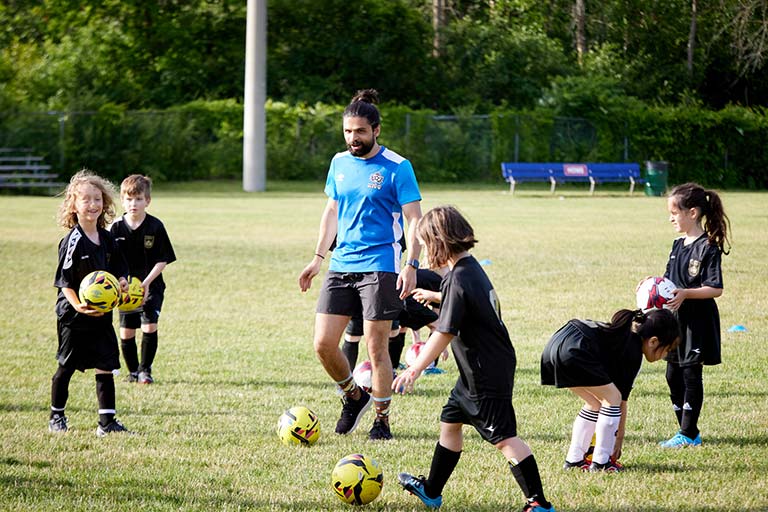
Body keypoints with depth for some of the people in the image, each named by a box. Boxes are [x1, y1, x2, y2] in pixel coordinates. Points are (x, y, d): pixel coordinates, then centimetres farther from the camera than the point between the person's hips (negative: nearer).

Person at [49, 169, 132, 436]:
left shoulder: (107, 239, 5)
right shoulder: (73, 242, -14)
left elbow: (119, 270, 16)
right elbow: (64, 281, -15)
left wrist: (122, 283, -6)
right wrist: (77, 305, -28)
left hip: (102, 314, 5)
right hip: (73, 315, -5)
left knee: (106, 366, 1)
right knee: (67, 367, 8)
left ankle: (107, 422, 5)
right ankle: (56, 417, 25)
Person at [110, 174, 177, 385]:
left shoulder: (155, 227, -9)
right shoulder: (117, 228, -5)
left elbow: (162, 260, -7)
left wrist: (146, 283, -18)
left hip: (151, 286, -2)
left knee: (149, 326, -12)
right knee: (126, 331, 4)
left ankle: (145, 369, 2)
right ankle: (133, 371, 21)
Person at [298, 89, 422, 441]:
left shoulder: (397, 167, -7)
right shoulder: (340, 163, 11)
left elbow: (414, 219, -8)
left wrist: (411, 265, -17)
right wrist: (318, 258, 17)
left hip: (380, 268, -5)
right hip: (341, 265, 5)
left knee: (376, 347, -3)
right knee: (323, 343, -1)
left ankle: (382, 419, 11)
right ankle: (354, 398, 23)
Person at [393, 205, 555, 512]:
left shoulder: (458, 280, -22)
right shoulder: (472, 267, 6)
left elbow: (444, 334, -22)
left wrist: (415, 369, -15)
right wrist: (435, 296, 45)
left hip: (487, 376, -11)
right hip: (477, 371, 11)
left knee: (503, 438, -9)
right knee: (450, 421, 22)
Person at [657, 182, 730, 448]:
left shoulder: (708, 248, -15)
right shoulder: (679, 244, 10)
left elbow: (715, 288, -17)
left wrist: (685, 293, -27)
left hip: (698, 320, -8)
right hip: (676, 319, 8)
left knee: (691, 375, -2)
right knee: (673, 376, 11)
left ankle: (688, 434, 5)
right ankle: (687, 432, 20)